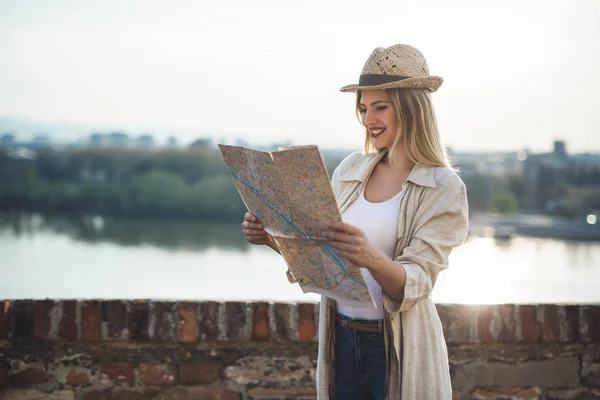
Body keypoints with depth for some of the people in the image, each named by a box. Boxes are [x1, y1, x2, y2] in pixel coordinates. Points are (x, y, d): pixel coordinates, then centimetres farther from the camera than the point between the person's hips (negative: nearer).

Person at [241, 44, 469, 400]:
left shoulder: (444, 188, -10)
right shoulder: (351, 169, 4)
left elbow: (415, 285, -18)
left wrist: (372, 258, -38)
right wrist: (274, 238, -11)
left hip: (401, 348, -4)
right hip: (341, 340, 4)